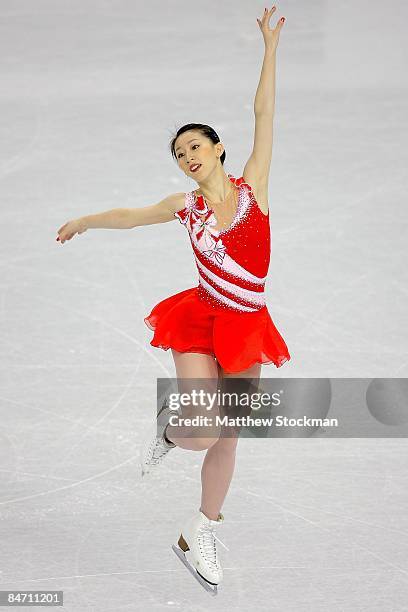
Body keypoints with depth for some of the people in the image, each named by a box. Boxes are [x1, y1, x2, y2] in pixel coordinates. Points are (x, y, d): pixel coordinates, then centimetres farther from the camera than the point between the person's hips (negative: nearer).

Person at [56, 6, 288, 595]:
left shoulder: (252, 184, 0)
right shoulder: (187, 207, 2)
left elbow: (264, 112, -3)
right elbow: (131, 215, 20)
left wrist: (270, 48, -7)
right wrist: (85, 221, 35)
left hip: (246, 331, 1)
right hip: (200, 323, -1)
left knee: (226, 438, 10)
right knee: (202, 434, -18)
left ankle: (200, 534, 27)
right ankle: (169, 425, 19)